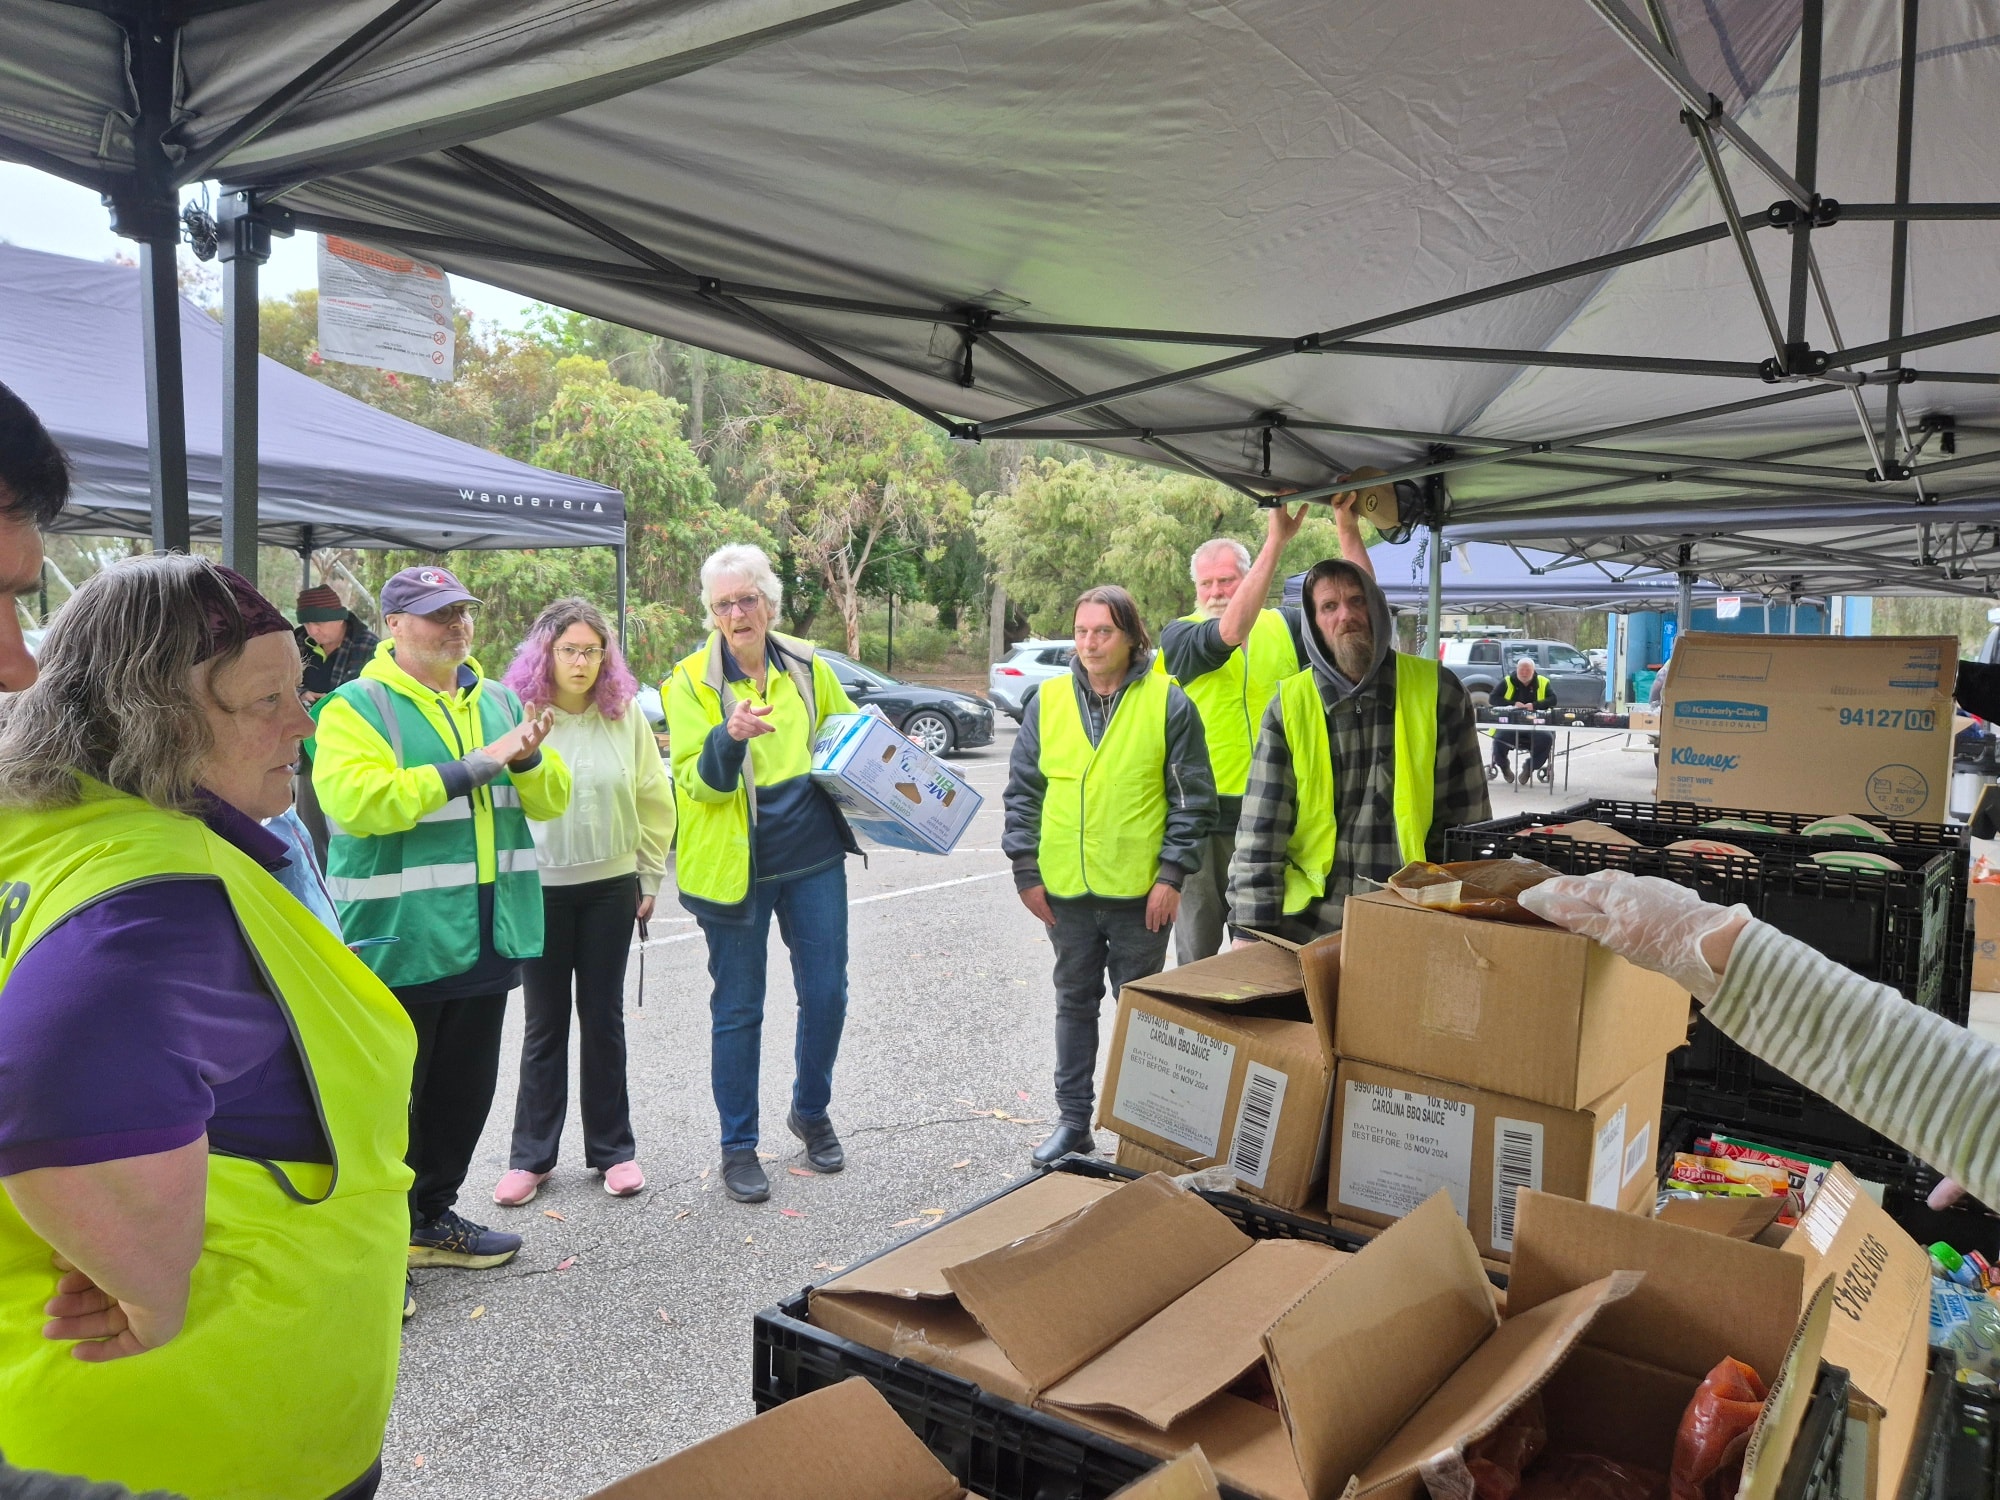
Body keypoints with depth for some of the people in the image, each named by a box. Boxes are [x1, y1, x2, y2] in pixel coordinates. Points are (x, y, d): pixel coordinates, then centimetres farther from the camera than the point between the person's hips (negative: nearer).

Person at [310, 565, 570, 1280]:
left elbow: (551, 799, 10)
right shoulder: (356, 706, -7)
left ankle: (432, 1218, 35)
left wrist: (529, 758, -12)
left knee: (464, 1089, 18)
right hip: (399, 943, -6)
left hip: (486, 940, 7)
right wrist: (475, 766, -23)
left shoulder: (498, 701, 12)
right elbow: (357, 800, -24)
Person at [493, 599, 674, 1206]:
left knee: (603, 1017, 10)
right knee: (545, 1021, 7)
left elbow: (655, 803, 5)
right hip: (540, 889, -2)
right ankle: (531, 1155, 19)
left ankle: (612, 1147, 22)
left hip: (610, 888, 2)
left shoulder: (626, 715, -1)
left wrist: (649, 880, 5)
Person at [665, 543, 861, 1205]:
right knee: (737, 1007, 6)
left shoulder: (808, 668, 4)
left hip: (813, 855, 3)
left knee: (826, 992, 8)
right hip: (734, 864, -3)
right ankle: (738, 1145, 21)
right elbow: (695, 783, -14)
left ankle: (811, 1110, 34)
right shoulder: (691, 681, -6)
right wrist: (731, 738, -32)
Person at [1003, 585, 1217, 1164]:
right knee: (1074, 1002, 15)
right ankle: (1074, 1120, 27)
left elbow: (1193, 799, -4)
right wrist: (1026, 870, 1)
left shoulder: (1168, 703, -5)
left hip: (1139, 892, -3)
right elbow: (1022, 792, 7)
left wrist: (1171, 875, -10)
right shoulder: (1047, 701, 3)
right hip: (1064, 889, 3)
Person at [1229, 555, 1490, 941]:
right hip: (1310, 921, 0)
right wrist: (1253, 930, -9)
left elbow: (1466, 816, 2)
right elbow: (1260, 832, -4)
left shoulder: (1437, 689, -2)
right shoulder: (1289, 706, -3)